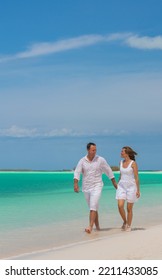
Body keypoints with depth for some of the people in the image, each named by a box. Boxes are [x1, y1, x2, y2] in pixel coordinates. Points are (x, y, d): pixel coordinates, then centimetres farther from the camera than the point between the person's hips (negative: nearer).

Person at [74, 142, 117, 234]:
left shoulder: (101, 160, -4)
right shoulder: (82, 161, -1)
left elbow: (109, 171, 4)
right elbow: (77, 172, -10)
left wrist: (114, 182, 7)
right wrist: (76, 183, -25)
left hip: (97, 186, -3)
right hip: (86, 187, 3)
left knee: (93, 207, -17)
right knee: (92, 207, 13)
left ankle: (90, 227, -22)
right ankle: (97, 226, 25)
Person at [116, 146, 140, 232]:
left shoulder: (133, 163, -10)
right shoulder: (121, 162, 7)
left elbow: (136, 177, -10)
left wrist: (138, 190, -12)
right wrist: (118, 186, 18)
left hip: (131, 186, -4)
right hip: (122, 186, 5)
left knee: (129, 208, 1)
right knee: (120, 206, -11)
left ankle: (128, 226, 14)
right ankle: (124, 222, 12)